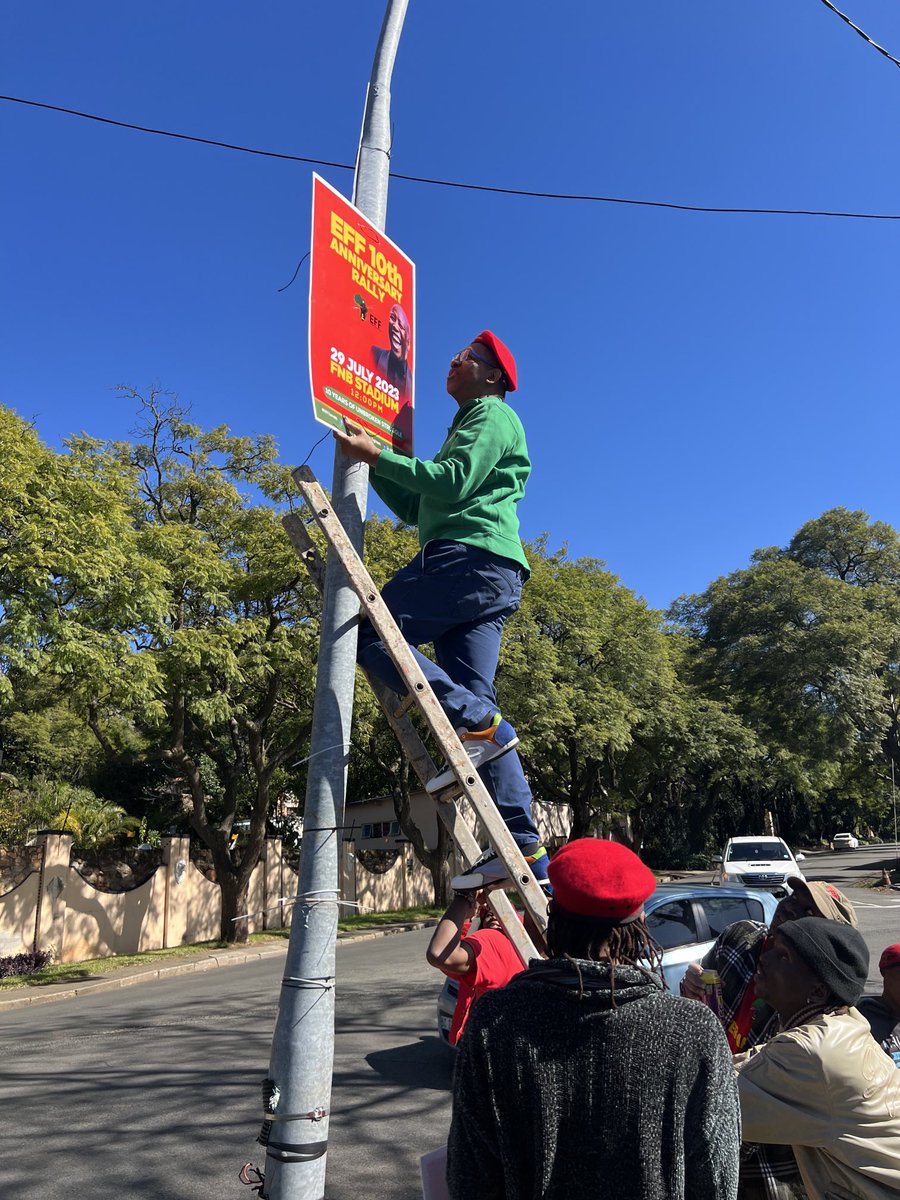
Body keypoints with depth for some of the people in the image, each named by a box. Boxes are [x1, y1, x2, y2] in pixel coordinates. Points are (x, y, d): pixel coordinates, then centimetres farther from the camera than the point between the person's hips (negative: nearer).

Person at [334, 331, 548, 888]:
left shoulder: (492, 414, 7)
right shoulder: (468, 429, 36)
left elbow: (452, 483, -12)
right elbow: (416, 508, 32)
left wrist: (379, 455, -8)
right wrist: (372, 463, 27)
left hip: (472, 555, -9)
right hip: (492, 578, 9)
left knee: (372, 633, -13)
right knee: (471, 694, -1)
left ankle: (479, 725, -21)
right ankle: (524, 845, -5)